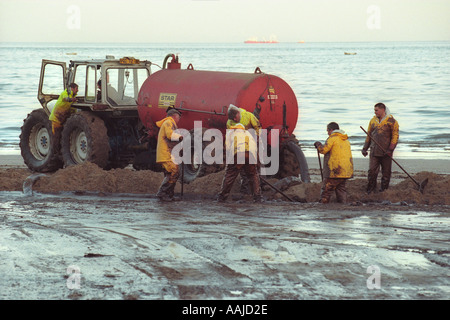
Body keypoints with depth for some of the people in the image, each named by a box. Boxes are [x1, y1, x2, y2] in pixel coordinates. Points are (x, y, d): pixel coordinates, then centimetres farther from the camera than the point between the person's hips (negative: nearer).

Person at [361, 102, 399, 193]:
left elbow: (395, 136, -6)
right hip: (374, 152, 3)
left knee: (386, 172, 3)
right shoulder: (373, 121, 12)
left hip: (386, 152, -3)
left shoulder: (391, 121, -3)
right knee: (372, 171, -4)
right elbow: (369, 135, 19)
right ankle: (370, 192, 3)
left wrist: (390, 149, -15)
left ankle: (384, 191, 13)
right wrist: (365, 148, 13)